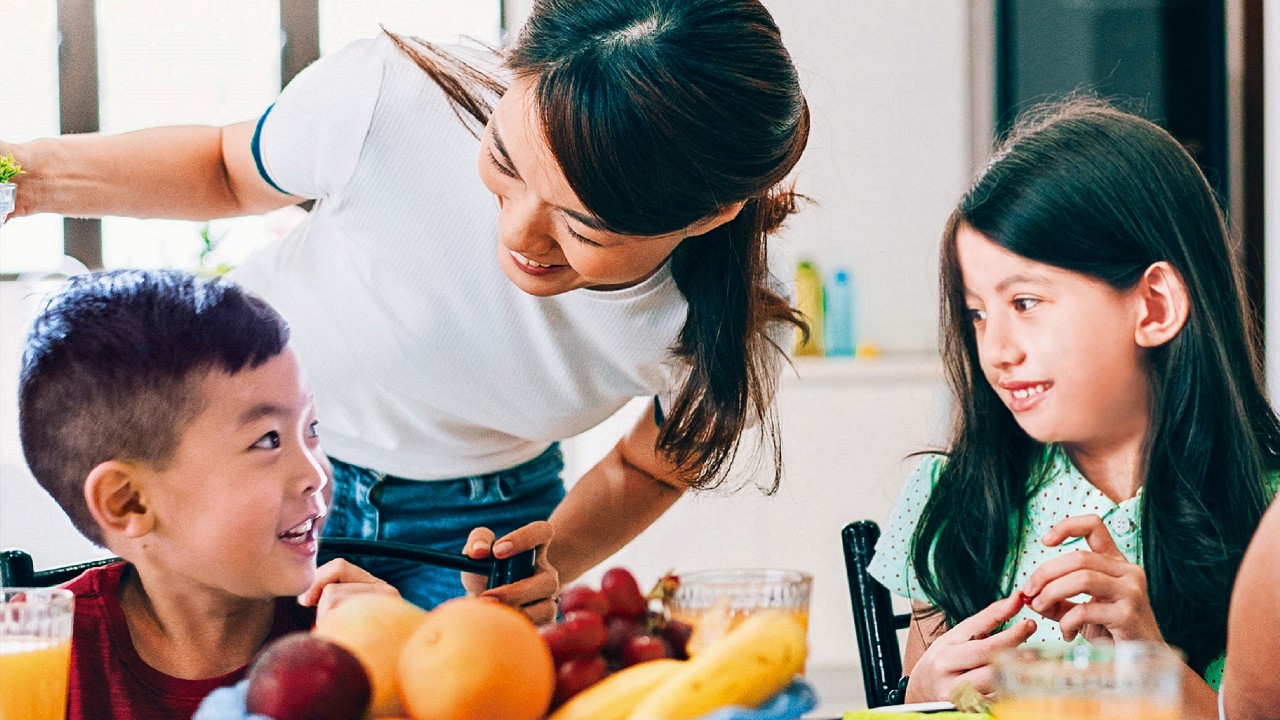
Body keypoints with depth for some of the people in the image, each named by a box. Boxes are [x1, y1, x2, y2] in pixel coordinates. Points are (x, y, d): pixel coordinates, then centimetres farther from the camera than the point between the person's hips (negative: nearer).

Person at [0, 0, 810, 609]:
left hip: (476, 512, 1)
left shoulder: (720, 324, -30)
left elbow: (647, 467, -4)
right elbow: (229, 170, -10)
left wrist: (553, 559, -25)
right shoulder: (389, 100, -36)